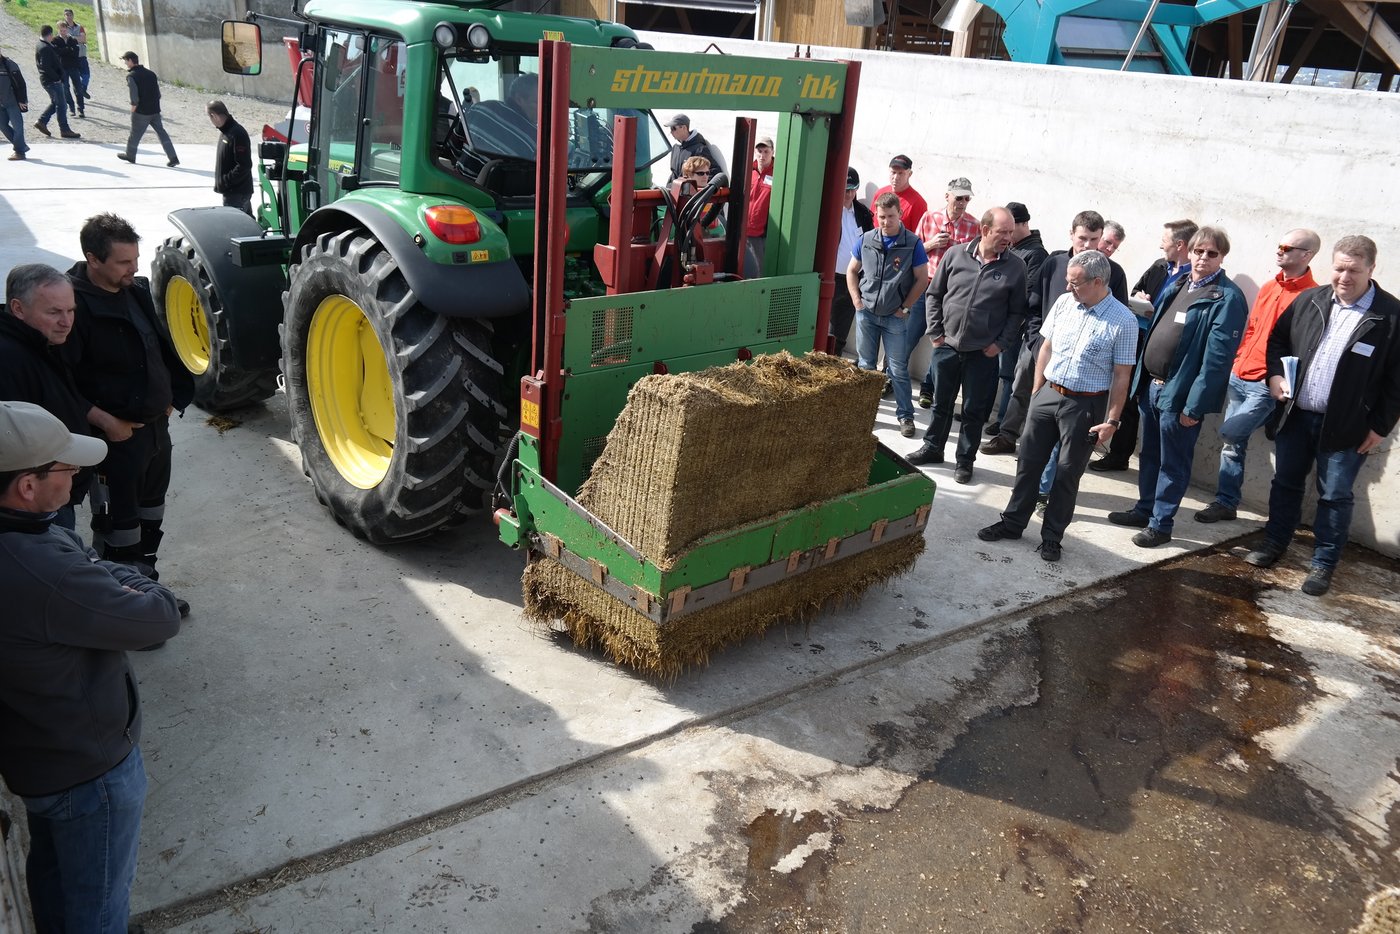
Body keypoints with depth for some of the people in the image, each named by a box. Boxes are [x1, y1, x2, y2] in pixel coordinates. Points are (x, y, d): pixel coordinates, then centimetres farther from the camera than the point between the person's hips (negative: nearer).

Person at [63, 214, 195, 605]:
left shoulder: (137, 292, 5)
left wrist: (173, 398, 8)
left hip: (157, 426, 8)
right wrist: (105, 421, -21)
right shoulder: (74, 305, -19)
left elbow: (163, 349, 16)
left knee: (151, 510, 19)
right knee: (121, 518, 3)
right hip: (118, 433, -8)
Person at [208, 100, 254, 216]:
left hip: (236, 193, -10)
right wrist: (220, 182, 13)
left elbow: (244, 165, -24)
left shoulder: (237, 134, -19)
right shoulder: (226, 131, 12)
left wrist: (225, 182, -20)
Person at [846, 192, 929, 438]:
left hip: (895, 317, -3)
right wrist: (857, 300, 0)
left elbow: (922, 279, -4)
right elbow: (852, 271, 10)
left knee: (898, 369, 2)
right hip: (866, 314, 3)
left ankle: (905, 415, 12)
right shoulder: (866, 240, -1)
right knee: (865, 365, 13)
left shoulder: (913, 244, -9)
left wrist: (905, 308, -7)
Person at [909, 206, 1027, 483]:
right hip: (947, 346, 2)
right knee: (941, 403, 16)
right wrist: (935, 332, 1)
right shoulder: (955, 255, -3)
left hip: (983, 353, -1)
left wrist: (1000, 343, -6)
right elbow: (934, 294, 6)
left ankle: (965, 459, 23)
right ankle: (932, 448, 33)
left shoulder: (1015, 267, -5)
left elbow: (1017, 312, 1)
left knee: (974, 410, 8)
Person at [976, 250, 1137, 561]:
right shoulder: (1063, 303, 0)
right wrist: (1036, 392, 11)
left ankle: (1052, 537, 20)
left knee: (1067, 474, 6)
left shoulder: (1123, 321, -13)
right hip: (1047, 395, 5)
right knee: (1029, 462, 11)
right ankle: (1012, 523, 26)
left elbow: (1121, 376, -10)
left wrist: (1111, 420, -10)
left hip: (1085, 405, -4)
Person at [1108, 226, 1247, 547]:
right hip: (1150, 384, 8)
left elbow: (1217, 358, -19)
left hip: (1179, 393, -8)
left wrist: (1194, 405, -21)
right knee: (1149, 455, 20)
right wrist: (1140, 378, 12)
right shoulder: (1177, 285, 10)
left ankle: (1161, 524, 16)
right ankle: (1143, 509, 34)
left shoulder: (1228, 298, -15)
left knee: (1172, 463, 5)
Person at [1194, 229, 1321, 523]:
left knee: (1230, 433, -19)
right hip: (1238, 377, 7)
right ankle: (1225, 502, 19)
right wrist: (1235, 364, 12)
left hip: (1266, 385, -7)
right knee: (1233, 443, 10)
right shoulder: (1269, 287, 12)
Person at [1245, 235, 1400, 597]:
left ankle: (1324, 564, 19)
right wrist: (1275, 374, -3)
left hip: (1346, 427, -4)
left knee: (1334, 497, 7)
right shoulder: (1309, 300, 2)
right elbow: (1278, 338, 14)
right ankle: (1275, 543, 34)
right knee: (1286, 483, 17)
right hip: (1296, 416, 4)